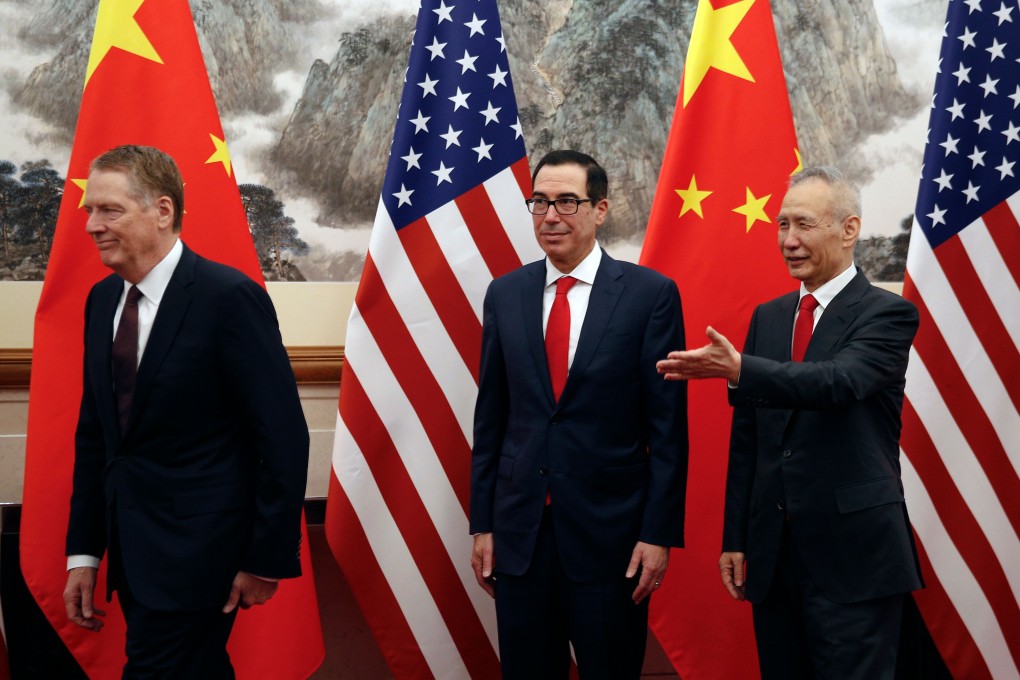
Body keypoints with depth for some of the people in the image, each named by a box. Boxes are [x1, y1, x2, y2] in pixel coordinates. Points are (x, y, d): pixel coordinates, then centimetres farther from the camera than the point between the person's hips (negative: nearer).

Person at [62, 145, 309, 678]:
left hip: (195, 552, -7)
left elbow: (282, 435, -13)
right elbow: (93, 433, 12)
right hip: (130, 550, 7)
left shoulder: (229, 298, -14)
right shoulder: (102, 300, 8)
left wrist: (267, 558, -12)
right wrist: (83, 551, 9)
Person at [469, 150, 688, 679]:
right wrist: (482, 522, 7)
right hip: (520, 530, 3)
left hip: (610, 529, -3)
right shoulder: (505, 294, 6)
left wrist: (659, 532, -8)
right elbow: (490, 418, 9)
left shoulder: (650, 293, -5)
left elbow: (668, 426, -5)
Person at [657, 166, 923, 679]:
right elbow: (745, 437, 14)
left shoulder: (887, 314, -4)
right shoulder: (767, 317, 14)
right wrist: (735, 538, 10)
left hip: (853, 555, -5)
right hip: (772, 553, 6)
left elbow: (840, 381, -25)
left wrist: (739, 370, -37)